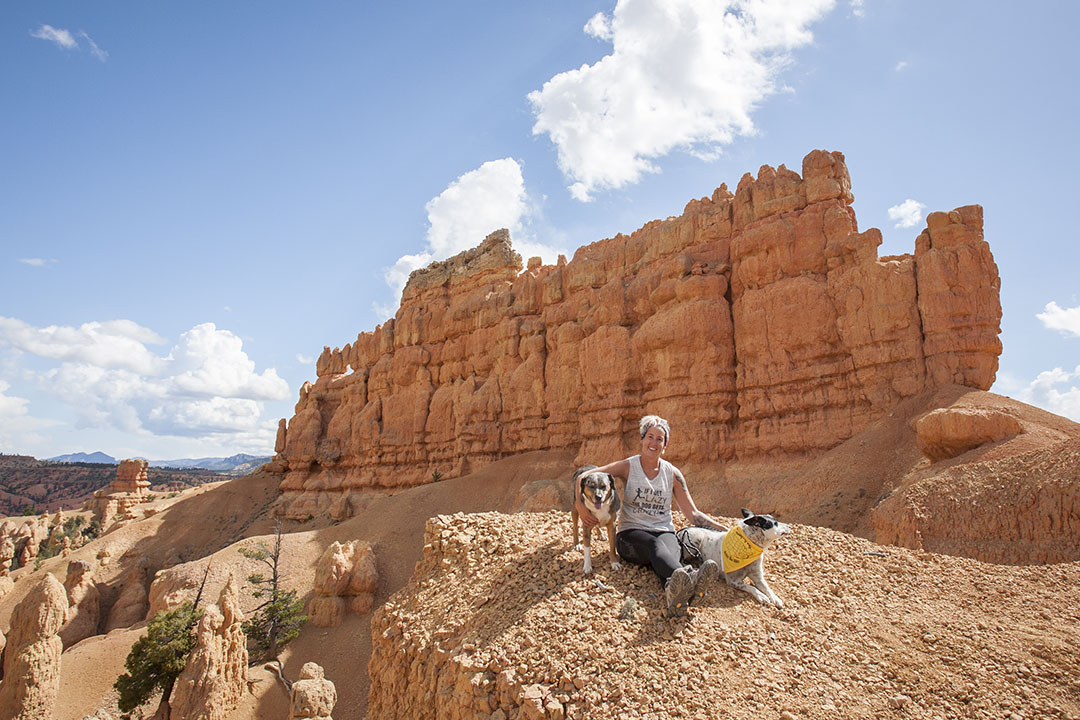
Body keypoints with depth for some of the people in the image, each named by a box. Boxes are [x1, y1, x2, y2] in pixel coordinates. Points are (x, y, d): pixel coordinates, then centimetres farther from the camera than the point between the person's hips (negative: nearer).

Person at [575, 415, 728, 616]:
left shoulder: (673, 474, 10)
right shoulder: (627, 467, 3)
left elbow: (693, 513, 11)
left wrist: (725, 529, 0)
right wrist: (580, 506, -18)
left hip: (664, 533, 2)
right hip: (631, 534, -2)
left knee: (669, 549, -37)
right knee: (656, 545, -38)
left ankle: (676, 593, -72)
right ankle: (687, 578, -72)